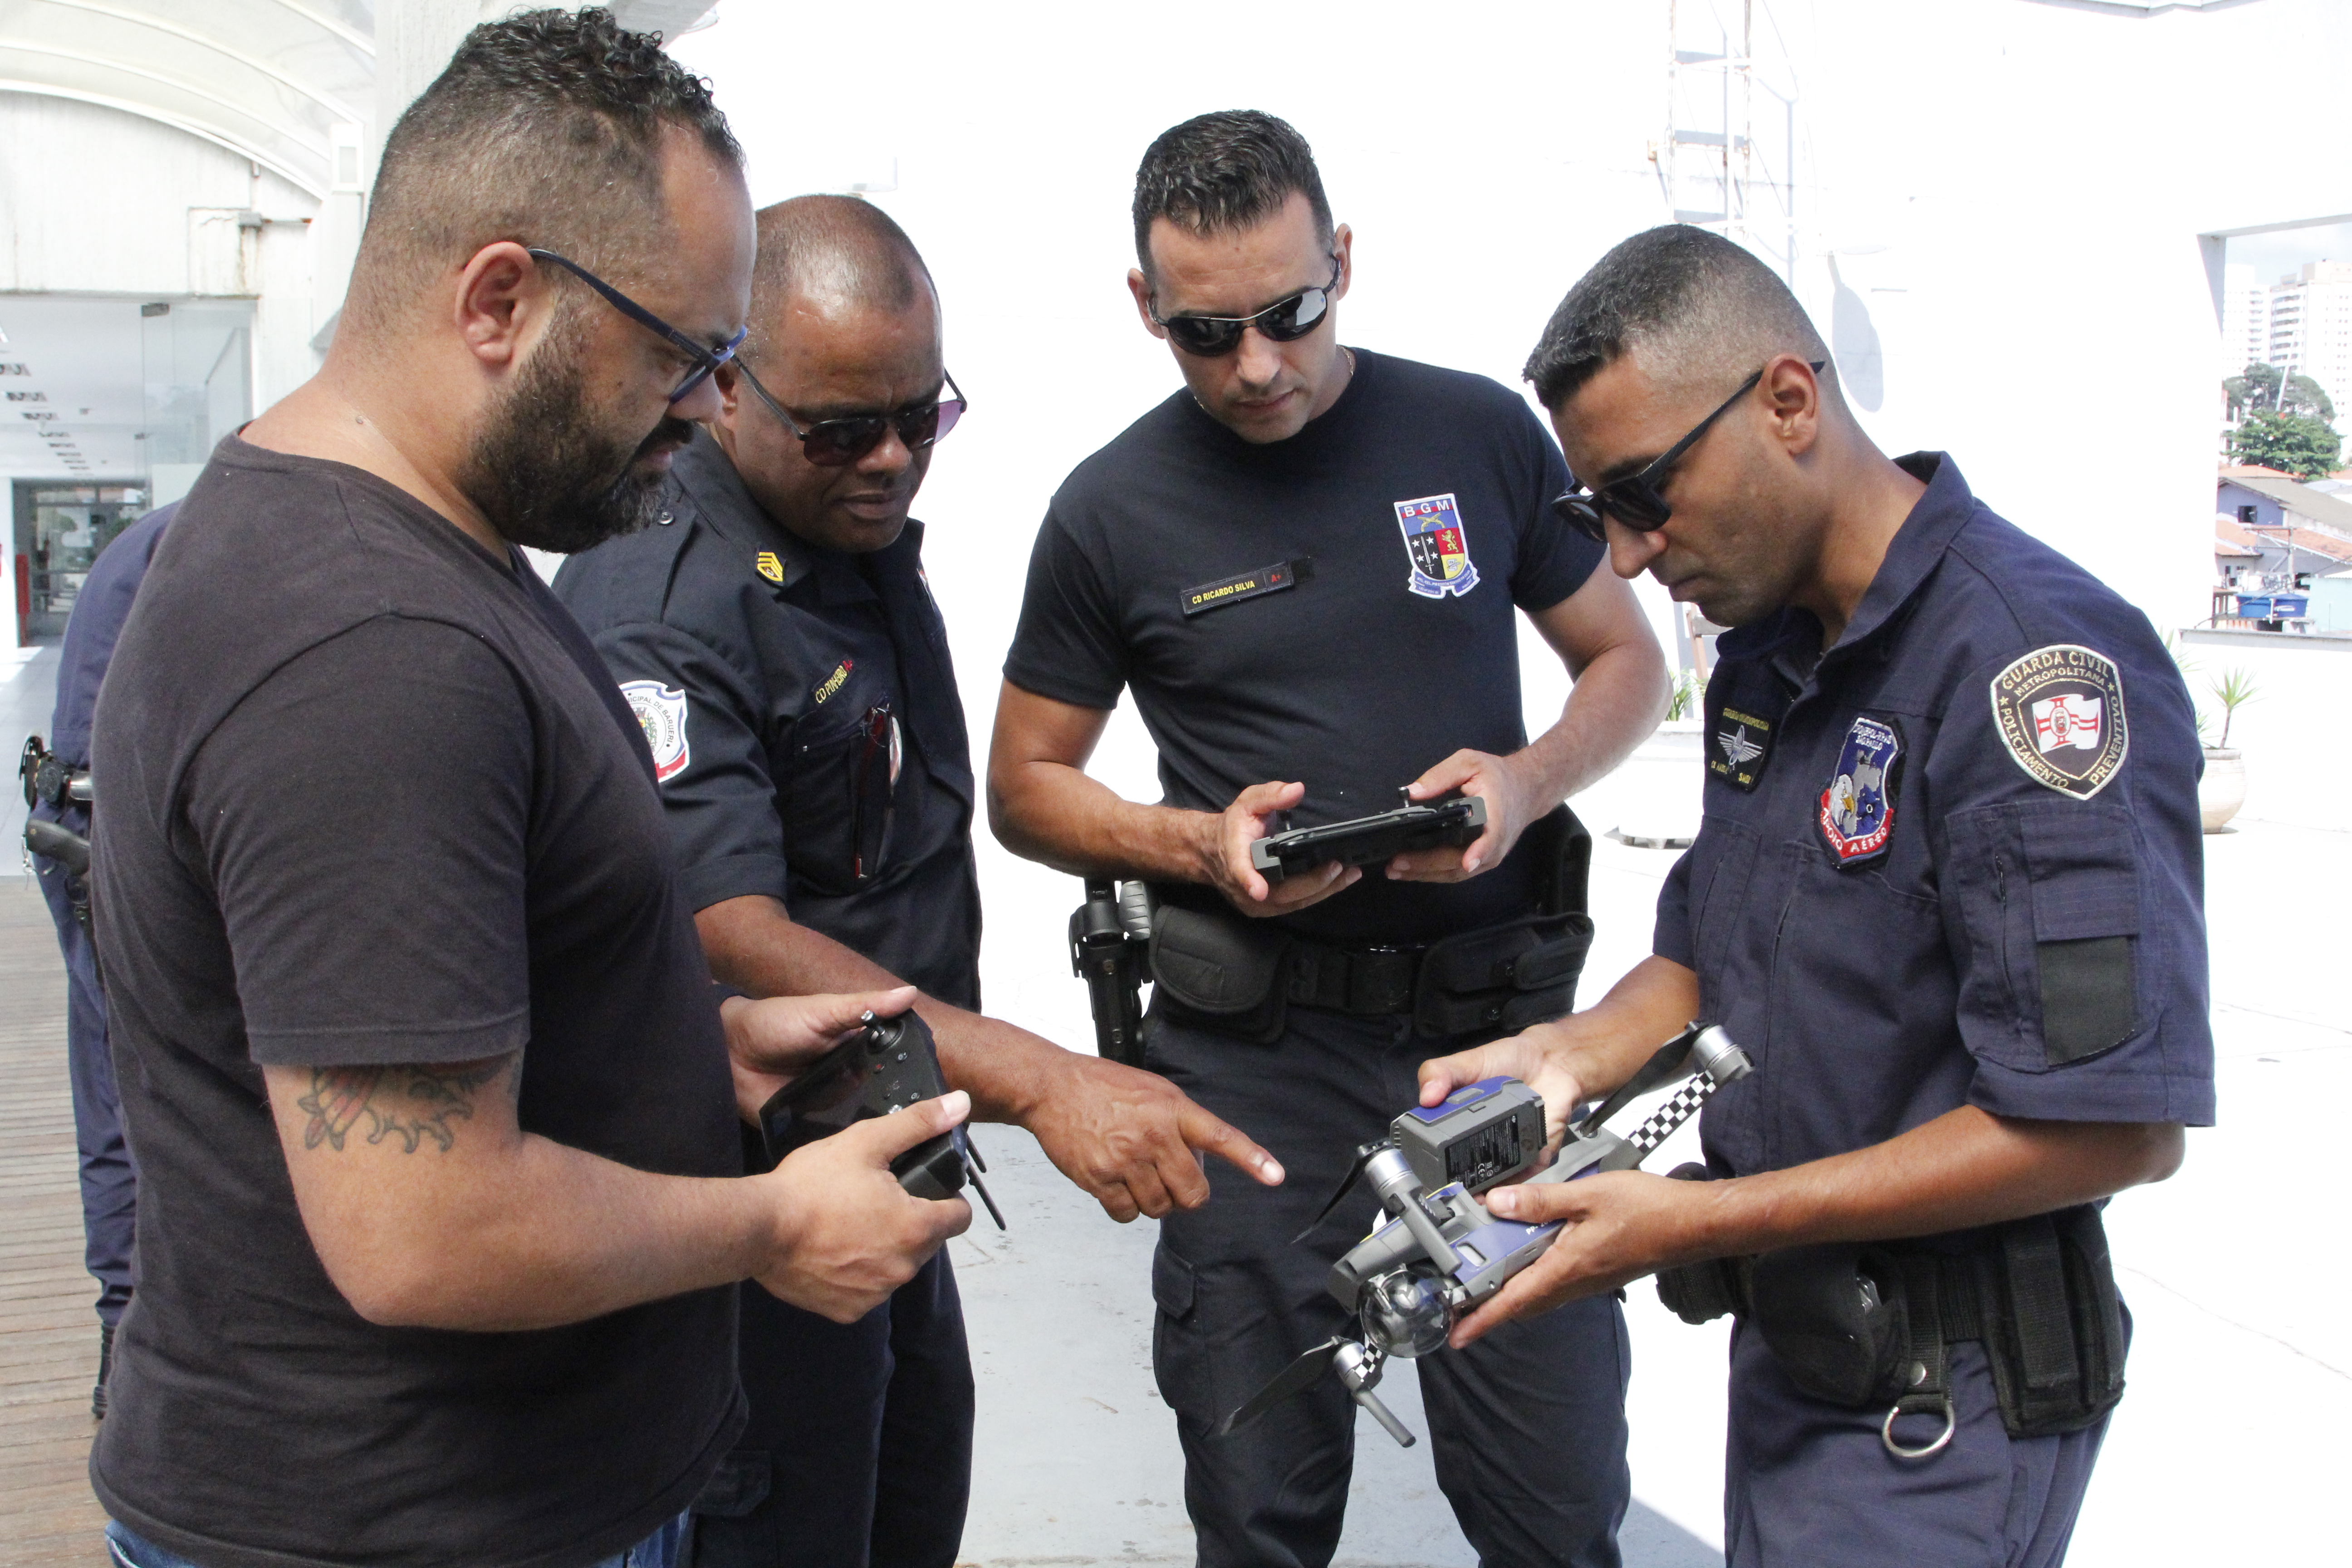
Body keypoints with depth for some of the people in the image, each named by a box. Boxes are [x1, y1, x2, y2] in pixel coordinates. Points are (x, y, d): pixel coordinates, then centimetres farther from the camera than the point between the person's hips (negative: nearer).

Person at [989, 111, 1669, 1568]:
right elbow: (1027, 786, 8)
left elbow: (1629, 658, 12)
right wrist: (1201, 844, -11)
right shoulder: (1113, 512, 0)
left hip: (1501, 1016, 1)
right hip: (1258, 1051, 0)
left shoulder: (1481, 434, 2)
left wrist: (1527, 782, -9)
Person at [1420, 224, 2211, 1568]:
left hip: (1947, 1399, -8)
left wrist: (1703, 1220, -25)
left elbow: (2120, 1126, -26)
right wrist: (1572, 1055, -5)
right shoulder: (1767, 654, 5)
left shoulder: (2035, 657, -23)